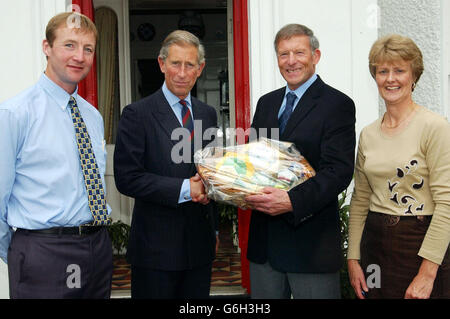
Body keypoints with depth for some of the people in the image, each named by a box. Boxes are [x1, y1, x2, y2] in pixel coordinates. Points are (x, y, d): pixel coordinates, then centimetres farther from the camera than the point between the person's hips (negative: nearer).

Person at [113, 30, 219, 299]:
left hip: (200, 245, 5)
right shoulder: (137, 114, -8)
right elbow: (127, 178, -15)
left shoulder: (208, 114, 10)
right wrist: (184, 189, -19)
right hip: (156, 245, -5)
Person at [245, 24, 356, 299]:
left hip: (311, 242, -6)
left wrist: (292, 201, -29)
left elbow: (339, 171, -16)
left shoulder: (337, 105, -7)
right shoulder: (267, 102, 13)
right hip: (264, 238, 6)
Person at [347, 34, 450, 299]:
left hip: (419, 244, -5)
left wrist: (427, 273, -18)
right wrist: (353, 259, 5)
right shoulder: (368, 134, 7)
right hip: (374, 244, 5)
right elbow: (360, 200, 10)